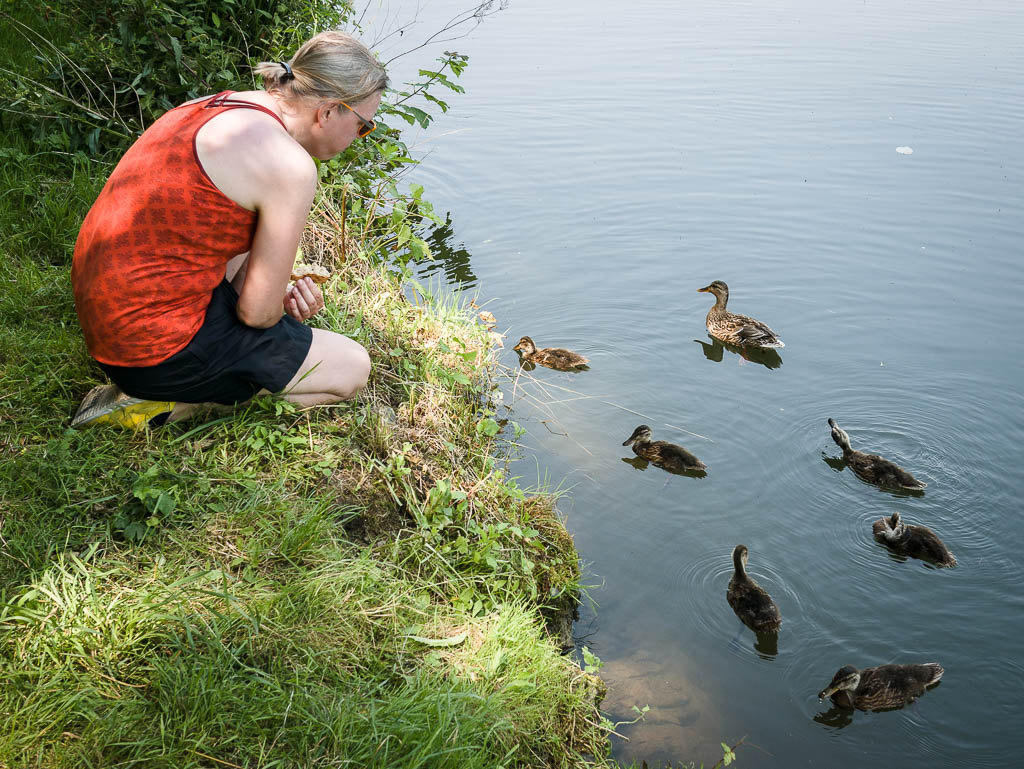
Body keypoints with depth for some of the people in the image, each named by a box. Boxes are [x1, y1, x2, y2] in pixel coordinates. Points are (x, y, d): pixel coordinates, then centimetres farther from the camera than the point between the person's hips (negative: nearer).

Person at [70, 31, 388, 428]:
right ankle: (166, 405, -2)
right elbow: (257, 312, -15)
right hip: (159, 346, -9)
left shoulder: (213, 106, 7)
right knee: (353, 369, 3)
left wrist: (279, 292, 6)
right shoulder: (290, 165, -20)